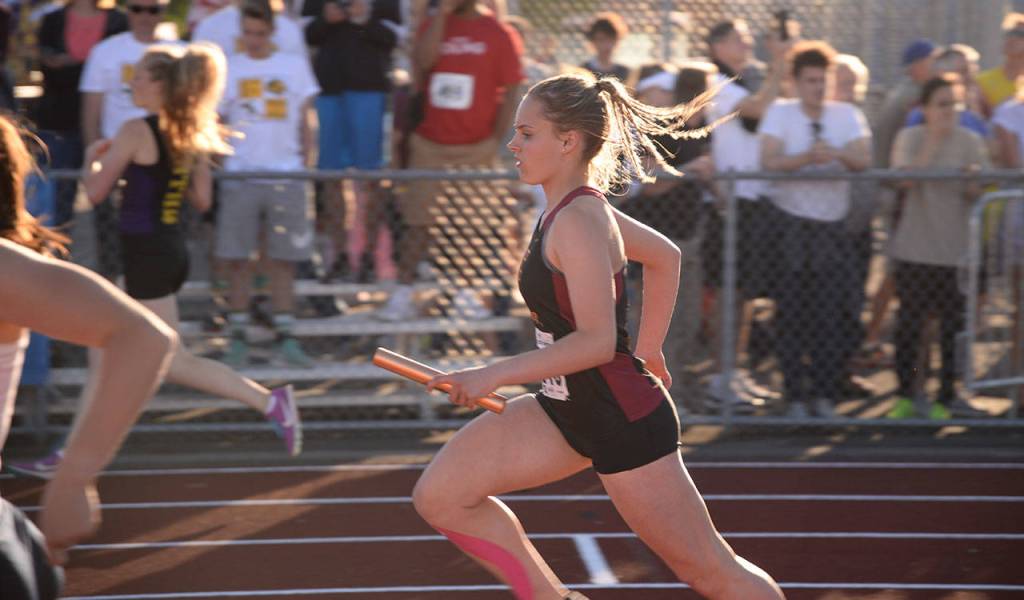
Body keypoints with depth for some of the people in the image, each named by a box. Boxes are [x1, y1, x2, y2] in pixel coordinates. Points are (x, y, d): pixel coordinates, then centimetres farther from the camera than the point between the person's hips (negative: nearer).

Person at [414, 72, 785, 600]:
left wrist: (496, 375, -25)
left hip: (623, 417, -10)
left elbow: (597, 342, -28)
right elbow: (665, 256, 19)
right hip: (567, 408, 10)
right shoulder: (580, 208, 6)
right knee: (439, 497, 1)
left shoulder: (578, 223, -22)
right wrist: (647, 352, 23)